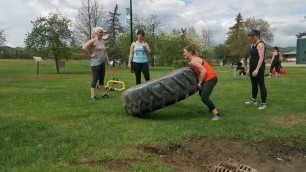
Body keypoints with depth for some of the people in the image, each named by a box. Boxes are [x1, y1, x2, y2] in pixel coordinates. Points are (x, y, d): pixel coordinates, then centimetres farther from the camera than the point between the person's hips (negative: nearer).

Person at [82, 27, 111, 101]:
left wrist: (108, 61, 17)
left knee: (102, 79, 14)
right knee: (95, 79, -4)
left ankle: (103, 94, 23)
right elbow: (84, 47, -22)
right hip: (95, 63, -8)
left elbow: (105, 52, 23)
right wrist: (90, 55, -16)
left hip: (102, 63, 8)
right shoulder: (93, 41, -11)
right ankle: (93, 96, 2)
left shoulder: (102, 41, 13)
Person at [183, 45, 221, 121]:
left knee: (204, 97, -16)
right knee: (201, 93, 25)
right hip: (209, 78, 11)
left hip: (210, 78, -11)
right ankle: (212, 109, 40)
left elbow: (203, 71, -24)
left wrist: (200, 82, -16)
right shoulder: (195, 58, 13)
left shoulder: (193, 61, -17)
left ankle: (217, 114, -13)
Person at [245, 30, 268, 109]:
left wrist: (257, 69, -27)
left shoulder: (260, 44, -13)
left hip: (258, 68, -9)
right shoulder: (252, 45, 16)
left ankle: (264, 104, -1)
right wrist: (249, 69, 18)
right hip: (252, 68, 9)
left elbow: (261, 58, -21)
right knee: (254, 84, 18)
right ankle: (253, 100, 31)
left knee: (261, 85, -6)